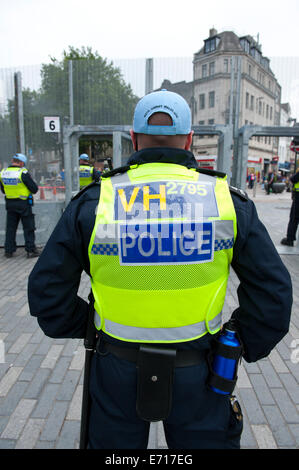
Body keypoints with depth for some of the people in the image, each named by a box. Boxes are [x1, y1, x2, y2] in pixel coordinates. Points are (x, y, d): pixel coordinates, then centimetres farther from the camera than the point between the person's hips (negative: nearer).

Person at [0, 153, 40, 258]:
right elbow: (35, 189, -13)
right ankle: (31, 250, 6)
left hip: (9, 203, 5)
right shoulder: (23, 172, -16)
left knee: (10, 227, 14)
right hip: (24, 204, -5)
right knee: (28, 228, 4)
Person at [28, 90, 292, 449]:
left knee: (113, 446, 26)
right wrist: (248, 346, 9)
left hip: (117, 370, 1)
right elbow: (273, 292, -5)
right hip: (196, 375, 1)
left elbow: (47, 292, -7)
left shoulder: (93, 201, -11)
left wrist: (82, 328, 10)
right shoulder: (227, 200, -9)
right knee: (209, 441, 26)